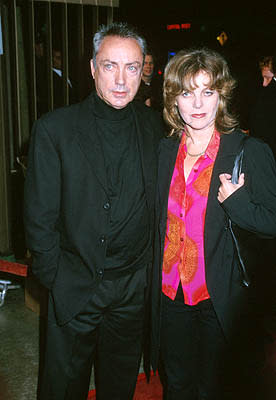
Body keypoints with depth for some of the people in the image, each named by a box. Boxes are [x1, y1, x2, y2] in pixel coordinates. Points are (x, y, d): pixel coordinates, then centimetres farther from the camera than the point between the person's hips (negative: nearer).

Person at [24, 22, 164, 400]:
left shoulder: (154, 127, -1)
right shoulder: (54, 128, -11)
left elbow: (159, 202, 7)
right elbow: (39, 216, -9)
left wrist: (150, 267, 4)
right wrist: (56, 278, -10)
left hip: (133, 288, 3)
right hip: (73, 287, -2)